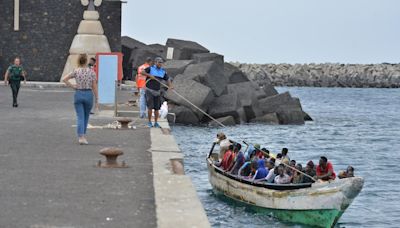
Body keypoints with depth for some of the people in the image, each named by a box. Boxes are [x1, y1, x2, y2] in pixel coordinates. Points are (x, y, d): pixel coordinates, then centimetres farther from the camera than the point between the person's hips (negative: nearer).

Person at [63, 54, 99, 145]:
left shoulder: (76, 71, -2)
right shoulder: (91, 72, -4)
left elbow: (64, 79, -9)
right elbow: (94, 87, -4)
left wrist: (73, 86, 0)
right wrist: (96, 99, 2)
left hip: (78, 94, 0)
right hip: (88, 94, 0)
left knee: (80, 117, -1)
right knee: (86, 117, 19)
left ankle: (81, 137, -16)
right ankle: (83, 135, 28)